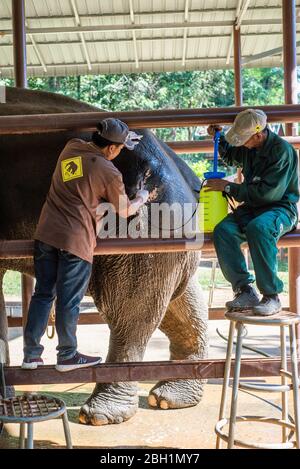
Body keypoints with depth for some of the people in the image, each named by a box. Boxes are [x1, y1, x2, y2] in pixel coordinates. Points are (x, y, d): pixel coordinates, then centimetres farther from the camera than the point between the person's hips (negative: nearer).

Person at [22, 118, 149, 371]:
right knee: (69, 301, 5)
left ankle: (31, 354, 19)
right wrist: (142, 198, 25)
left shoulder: (71, 147, 5)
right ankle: (67, 356, 18)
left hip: (46, 233, 6)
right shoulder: (110, 173, -9)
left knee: (43, 294, 13)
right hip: (76, 240, -6)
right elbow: (125, 210, 6)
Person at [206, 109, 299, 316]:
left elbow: (267, 192, -24)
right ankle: (245, 290, -16)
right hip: (253, 206, 7)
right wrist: (219, 137, 13)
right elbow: (231, 157, 33)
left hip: (281, 208, -7)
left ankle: (271, 296, -28)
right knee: (223, 231, -22)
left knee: (258, 228, -39)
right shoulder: (249, 148, 7)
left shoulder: (282, 150, -17)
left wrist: (229, 187, -16)